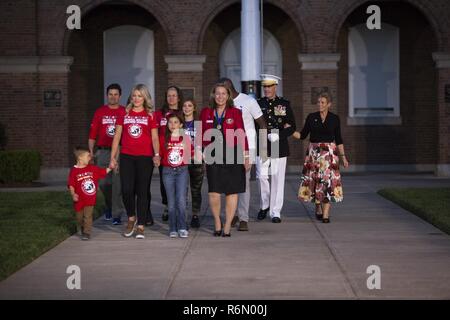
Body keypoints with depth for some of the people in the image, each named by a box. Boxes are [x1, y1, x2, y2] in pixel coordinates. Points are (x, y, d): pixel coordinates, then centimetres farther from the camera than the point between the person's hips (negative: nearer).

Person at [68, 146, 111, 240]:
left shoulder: (93, 168, 3)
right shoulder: (74, 171, -10)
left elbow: (104, 171, 12)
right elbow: (71, 185, -12)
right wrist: (73, 194, -24)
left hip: (90, 199, 1)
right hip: (79, 200, -1)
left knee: (88, 216, -8)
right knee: (80, 217, 14)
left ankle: (87, 232, -3)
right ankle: (80, 230, 40)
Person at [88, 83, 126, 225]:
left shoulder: (125, 112, 5)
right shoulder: (100, 112, 10)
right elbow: (92, 134, 9)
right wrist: (91, 152, 0)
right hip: (103, 151, 2)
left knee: (118, 183, -5)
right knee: (103, 182, 3)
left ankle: (117, 214, 1)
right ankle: (109, 206, 29)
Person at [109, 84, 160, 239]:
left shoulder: (150, 115, 6)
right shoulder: (124, 114, 10)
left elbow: (154, 138, 1)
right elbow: (117, 136, 11)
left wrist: (157, 154, -14)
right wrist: (112, 157, 7)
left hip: (145, 157, -1)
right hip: (126, 157, 2)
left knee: (142, 191, -1)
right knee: (126, 189, -6)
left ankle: (140, 226, 4)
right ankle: (131, 219, 18)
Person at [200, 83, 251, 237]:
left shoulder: (235, 113, 3)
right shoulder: (206, 113, 9)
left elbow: (241, 135, 1)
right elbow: (202, 135, 12)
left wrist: (246, 156, -3)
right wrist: (200, 153, 7)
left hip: (232, 156, -1)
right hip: (213, 156, 1)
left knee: (232, 191, 1)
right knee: (214, 192, -8)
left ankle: (227, 226, 11)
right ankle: (217, 223, 12)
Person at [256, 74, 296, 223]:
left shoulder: (285, 104, 6)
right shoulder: (258, 104, 8)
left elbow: (292, 126, 5)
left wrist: (278, 135, -12)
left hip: (279, 147, 0)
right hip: (262, 147, 0)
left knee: (277, 179, 0)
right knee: (262, 176, -10)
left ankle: (275, 213, 8)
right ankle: (265, 205, 15)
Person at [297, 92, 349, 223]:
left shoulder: (334, 118, 3)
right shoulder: (311, 117, 4)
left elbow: (338, 139, 8)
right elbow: (303, 135, 7)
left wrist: (343, 157, 6)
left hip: (329, 153, -1)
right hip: (313, 152, 1)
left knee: (328, 180, -9)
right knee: (314, 180, 3)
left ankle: (325, 214, -10)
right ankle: (318, 208, 24)